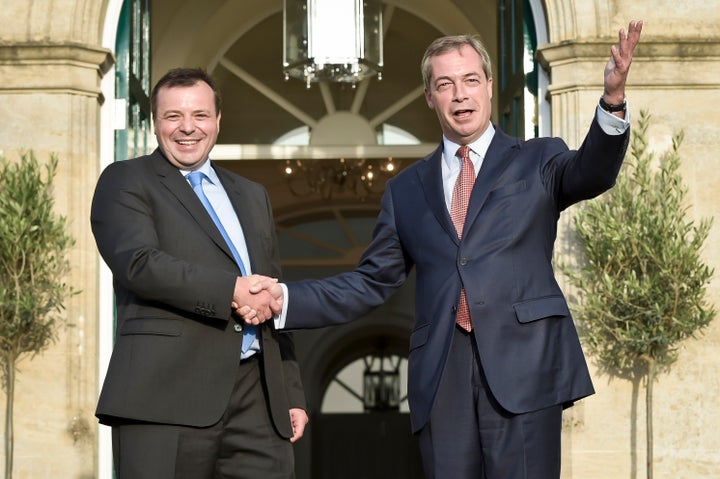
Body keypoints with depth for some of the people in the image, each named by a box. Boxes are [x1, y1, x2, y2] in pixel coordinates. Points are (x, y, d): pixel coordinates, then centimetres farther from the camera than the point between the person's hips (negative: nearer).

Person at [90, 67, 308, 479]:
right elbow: (140, 263, -11)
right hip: (168, 395, -5)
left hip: (258, 399, 5)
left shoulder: (252, 196, 25)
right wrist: (232, 289, -16)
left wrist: (292, 394, 18)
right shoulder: (125, 182, 7)